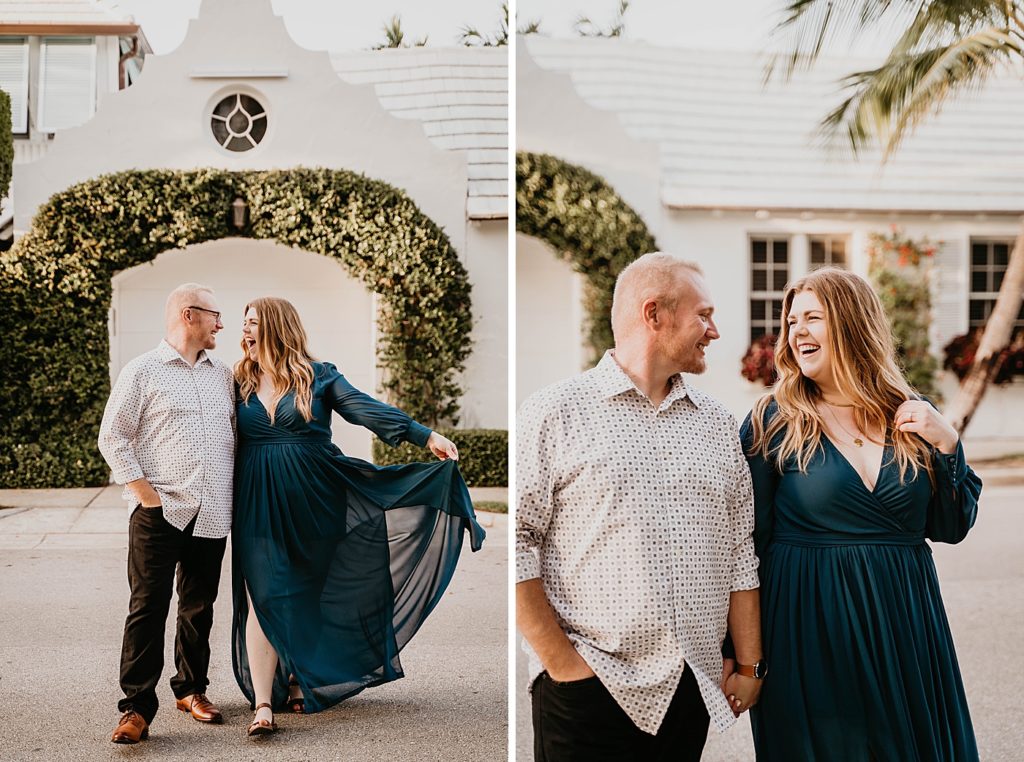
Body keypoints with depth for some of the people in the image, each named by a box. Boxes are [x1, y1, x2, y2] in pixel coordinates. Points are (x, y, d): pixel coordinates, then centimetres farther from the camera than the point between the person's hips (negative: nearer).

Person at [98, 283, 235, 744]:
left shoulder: (222, 375, 15)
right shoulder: (143, 372, -1)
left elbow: (235, 433, 23)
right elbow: (113, 437, -2)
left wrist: (232, 490, 13)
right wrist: (143, 490, -9)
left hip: (211, 515, 5)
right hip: (160, 513, -5)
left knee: (199, 607, 12)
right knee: (148, 608, -5)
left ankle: (191, 689, 26)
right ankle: (137, 707, -2)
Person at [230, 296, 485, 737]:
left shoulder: (317, 377, 1)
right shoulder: (240, 383, 9)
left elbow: (367, 410, -10)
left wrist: (425, 436, -21)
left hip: (311, 501, -1)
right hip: (259, 506, 1)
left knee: (305, 596, 7)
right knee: (262, 598, -8)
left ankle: (300, 680, 23)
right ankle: (263, 704, -10)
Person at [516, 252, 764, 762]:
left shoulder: (718, 426, 14)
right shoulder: (556, 413, -3)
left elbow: (739, 556, 14)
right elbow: (516, 544, -9)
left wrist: (750, 666, 8)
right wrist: (560, 661, -12)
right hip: (588, 689, -4)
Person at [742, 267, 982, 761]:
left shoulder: (911, 419, 3)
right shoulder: (773, 420, -6)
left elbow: (952, 528, 6)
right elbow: (748, 539, -4)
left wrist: (946, 446, -9)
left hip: (904, 622, 3)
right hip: (808, 629, -3)